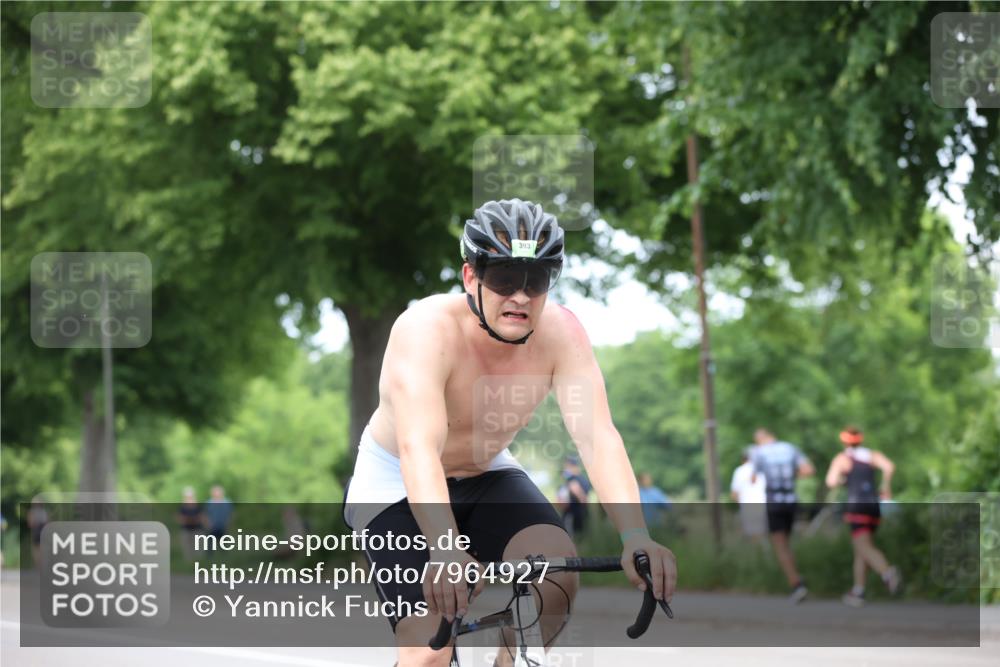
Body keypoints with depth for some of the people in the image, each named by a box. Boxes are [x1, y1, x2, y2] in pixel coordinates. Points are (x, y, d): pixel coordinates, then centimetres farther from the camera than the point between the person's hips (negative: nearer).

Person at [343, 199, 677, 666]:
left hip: (487, 476, 4)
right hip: (397, 488, -4)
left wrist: (636, 539, -45)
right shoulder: (426, 330, -31)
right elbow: (418, 449, -44)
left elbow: (597, 436, -29)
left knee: (558, 572, -24)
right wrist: (445, 552, -60)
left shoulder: (560, 332, -19)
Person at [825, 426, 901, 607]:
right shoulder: (872, 455, 14)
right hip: (874, 507, 6)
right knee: (859, 547, 18)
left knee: (865, 548, -18)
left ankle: (888, 572, -47)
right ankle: (858, 592, 18)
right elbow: (889, 467, -5)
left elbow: (830, 482, -6)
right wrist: (885, 487, 6)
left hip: (857, 507, -6)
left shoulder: (841, 459, 4)